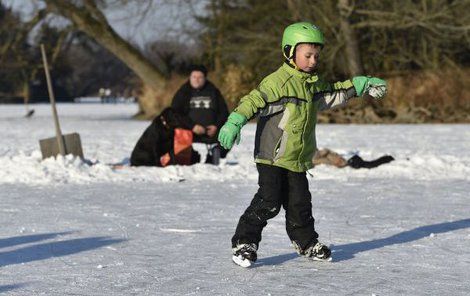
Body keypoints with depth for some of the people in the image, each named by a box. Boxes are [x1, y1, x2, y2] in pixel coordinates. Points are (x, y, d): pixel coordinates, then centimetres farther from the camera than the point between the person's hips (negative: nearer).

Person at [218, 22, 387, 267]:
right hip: (272, 156, -7)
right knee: (268, 201, -14)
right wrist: (235, 122, -38)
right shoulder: (278, 82, -15)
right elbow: (255, 100, -24)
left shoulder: (314, 84, 12)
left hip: (297, 160, 7)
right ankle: (244, 242, -5)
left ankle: (306, 243, 28)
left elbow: (335, 92, 30)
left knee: (300, 204, 11)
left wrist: (362, 85, 27)